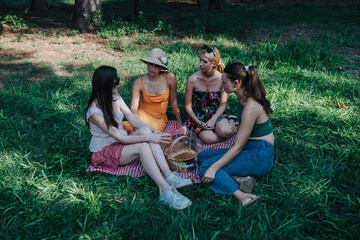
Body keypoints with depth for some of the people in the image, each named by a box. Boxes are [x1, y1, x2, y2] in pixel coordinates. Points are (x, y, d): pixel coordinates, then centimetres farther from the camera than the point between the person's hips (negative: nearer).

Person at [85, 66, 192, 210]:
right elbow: (120, 138, -26)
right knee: (142, 146, -32)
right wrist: (148, 138, -29)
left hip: (120, 142, 7)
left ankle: (169, 177, -35)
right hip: (104, 151, -7)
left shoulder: (115, 97, -1)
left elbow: (132, 118, -3)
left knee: (145, 130, -24)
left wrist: (151, 130, -19)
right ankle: (165, 190, -39)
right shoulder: (95, 112, -25)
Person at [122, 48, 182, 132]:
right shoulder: (139, 82, -12)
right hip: (142, 115, 0)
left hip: (159, 120, 1)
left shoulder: (170, 77, -12)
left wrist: (180, 124, 4)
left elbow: (173, 102, -1)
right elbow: (133, 108, -14)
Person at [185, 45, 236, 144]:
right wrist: (199, 123, -17)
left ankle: (231, 124, 2)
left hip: (216, 115, 1)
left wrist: (213, 119, -18)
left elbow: (222, 105, -2)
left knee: (225, 131, -33)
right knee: (209, 139, -30)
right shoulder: (193, 79, -13)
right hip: (197, 117, 0)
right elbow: (188, 106, -6)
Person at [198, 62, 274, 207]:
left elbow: (238, 146, -22)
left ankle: (242, 196, -27)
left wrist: (214, 168, -22)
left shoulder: (251, 107, -24)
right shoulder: (244, 99, 5)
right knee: (202, 156, 6)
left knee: (206, 167, -19)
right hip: (249, 148, 10)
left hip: (259, 157, -10)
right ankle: (239, 179, -10)